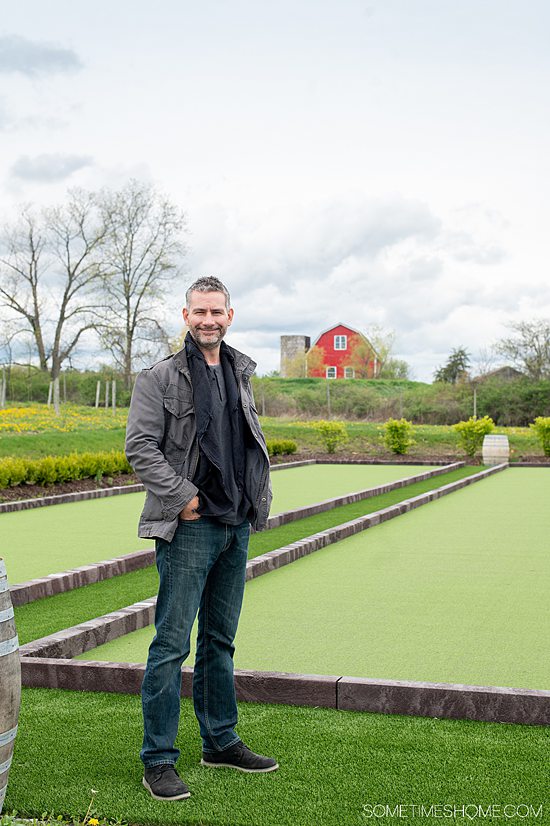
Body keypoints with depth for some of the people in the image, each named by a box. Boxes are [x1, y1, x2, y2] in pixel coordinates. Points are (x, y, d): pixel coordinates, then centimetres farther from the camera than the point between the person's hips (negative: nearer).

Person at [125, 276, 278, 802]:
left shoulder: (241, 374, 15)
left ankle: (221, 742, 27)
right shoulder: (160, 377, -4)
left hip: (237, 526, 6)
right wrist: (182, 497, -15)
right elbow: (140, 447, -10)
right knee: (172, 643, -5)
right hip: (189, 526, -6)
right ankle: (158, 760, 4)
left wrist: (259, 498, 10)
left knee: (220, 640, 15)